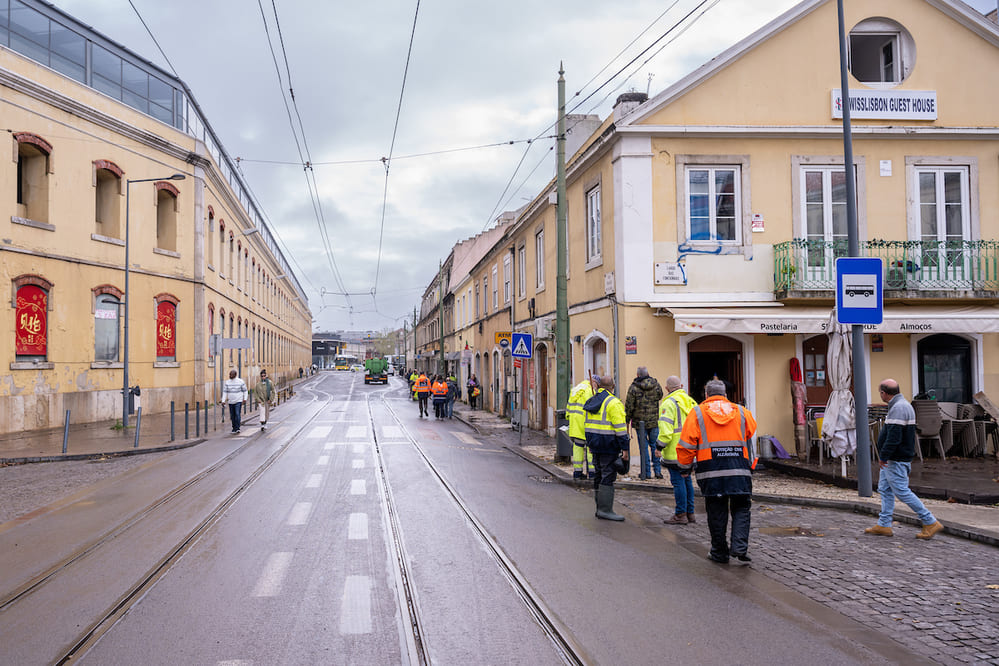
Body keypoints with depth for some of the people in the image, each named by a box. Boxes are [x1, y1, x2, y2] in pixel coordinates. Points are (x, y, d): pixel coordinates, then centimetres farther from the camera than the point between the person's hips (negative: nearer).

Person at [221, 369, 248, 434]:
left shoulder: (240, 381, -3)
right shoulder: (227, 382, 3)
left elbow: (245, 391, 4)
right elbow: (224, 392, 2)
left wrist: (245, 399, -3)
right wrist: (223, 401, -6)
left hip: (238, 401, -3)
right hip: (230, 402, 3)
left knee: (237, 414, -14)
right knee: (232, 416, 6)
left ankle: (237, 428, -13)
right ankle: (234, 428, 17)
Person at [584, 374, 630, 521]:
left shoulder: (592, 401, 11)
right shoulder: (613, 403, -14)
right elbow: (620, 428, -16)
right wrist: (625, 448, -14)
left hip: (595, 444, 8)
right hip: (609, 445, -8)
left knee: (599, 476, 13)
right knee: (608, 477, -6)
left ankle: (600, 508, 19)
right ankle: (605, 510, -6)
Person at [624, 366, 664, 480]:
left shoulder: (633, 387, -10)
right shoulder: (656, 385, 0)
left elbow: (629, 406, -8)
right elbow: (660, 396, 18)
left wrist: (627, 420, 3)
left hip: (640, 422, -3)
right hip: (654, 421, 3)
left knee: (643, 447, 4)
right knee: (655, 445, 12)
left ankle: (646, 472, 7)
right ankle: (658, 471, 13)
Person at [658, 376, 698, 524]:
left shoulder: (669, 403, -12)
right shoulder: (690, 401, 12)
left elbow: (665, 428, -19)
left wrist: (659, 446, -12)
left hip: (674, 450, -8)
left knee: (678, 481, -4)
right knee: (687, 479, 14)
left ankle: (681, 515, 0)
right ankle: (690, 513, 19)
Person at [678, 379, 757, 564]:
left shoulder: (697, 413, 5)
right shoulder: (741, 412, 12)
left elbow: (686, 444, 1)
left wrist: (685, 467, 11)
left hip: (711, 471, -1)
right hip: (740, 469, 1)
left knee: (716, 512, 8)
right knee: (741, 509, 11)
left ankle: (719, 553, 15)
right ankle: (740, 547, -5)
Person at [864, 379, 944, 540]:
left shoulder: (898, 408, -20)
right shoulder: (903, 405, 15)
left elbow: (893, 436, -26)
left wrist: (883, 456, -19)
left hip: (896, 460, -11)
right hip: (891, 460, 11)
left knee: (902, 491, -6)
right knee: (885, 490, 13)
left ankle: (930, 522, 1)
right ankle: (884, 525, 17)